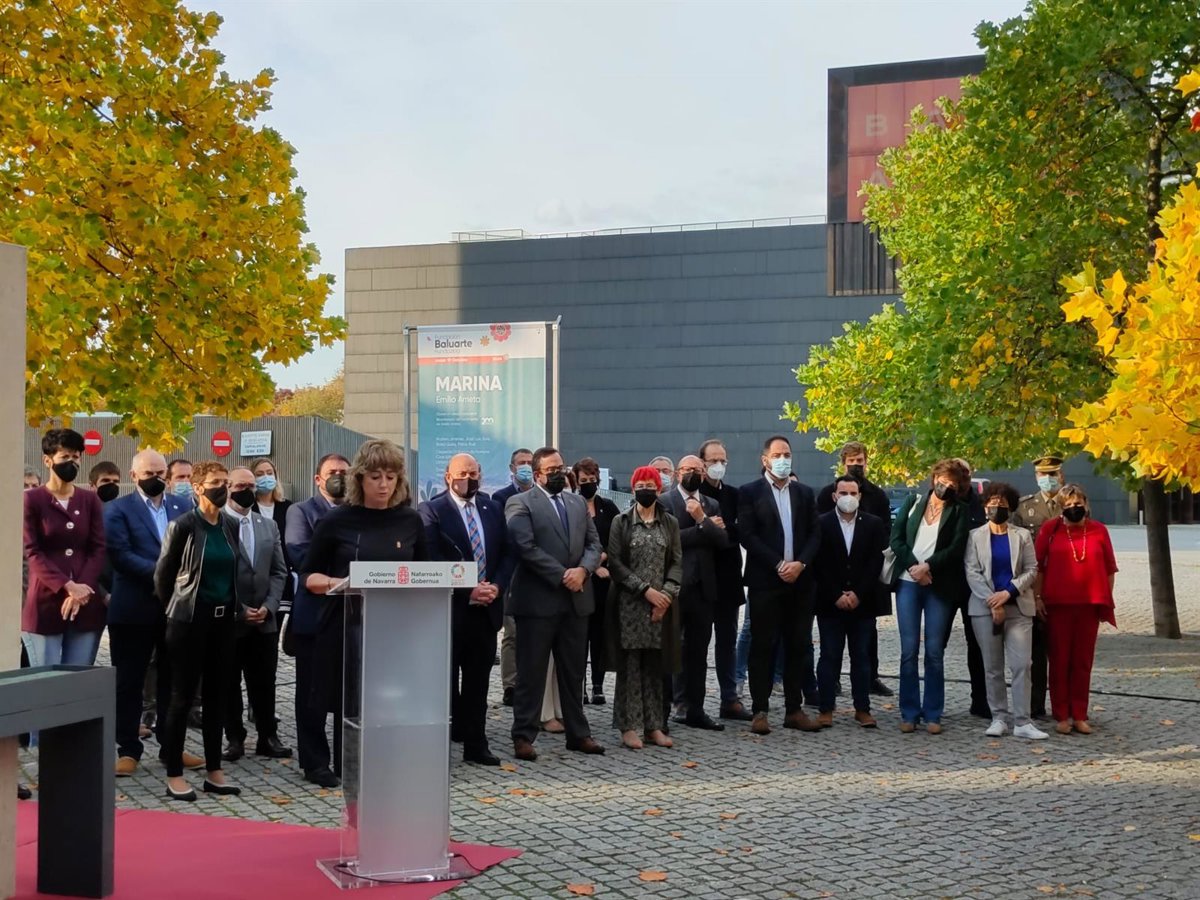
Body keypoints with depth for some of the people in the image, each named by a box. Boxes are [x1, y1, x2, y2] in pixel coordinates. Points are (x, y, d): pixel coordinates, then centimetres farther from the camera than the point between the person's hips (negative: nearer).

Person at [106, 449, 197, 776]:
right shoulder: (117, 509, -1)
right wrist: (160, 572, -21)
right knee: (129, 681, 3)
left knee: (173, 679, 10)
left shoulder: (184, 507, 12)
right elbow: (119, 554, -13)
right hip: (134, 609, -3)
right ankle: (129, 749, 12)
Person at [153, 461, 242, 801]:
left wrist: (236, 605, 14)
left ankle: (213, 772, 16)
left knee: (216, 695, 9)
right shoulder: (183, 525, -9)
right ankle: (174, 775, 6)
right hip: (190, 619, -5)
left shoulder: (231, 526, 7)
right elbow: (163, 573, -1)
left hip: (223, 618, 6)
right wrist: (174, 606, 9)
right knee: (183, 696, -1)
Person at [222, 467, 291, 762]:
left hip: (265, 620, 4)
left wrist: (269, 606, -3)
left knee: (264, 683, 9)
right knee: (229, 684, 6)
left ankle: (268, 737, 17)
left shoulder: (268, 525, 12)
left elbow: (279, 571, 11)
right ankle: (235, 738, 15)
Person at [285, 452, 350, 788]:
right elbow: (299, 556, -14)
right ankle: (315, 763, 14)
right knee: (313, 695, 4)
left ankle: (348, 762, 19)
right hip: (314, 615, -4)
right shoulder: (301, 512, -1)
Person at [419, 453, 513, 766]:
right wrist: (468, 591, -17)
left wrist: (497, 586, -6)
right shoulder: (431, 511, -6)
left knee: (478, 682, 10)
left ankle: (475, 744, 16)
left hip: (486, 609, 5)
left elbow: (506, 553, 12)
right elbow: (432, 562, -12)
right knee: (445, 681, 3)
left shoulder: (493, 509, 11)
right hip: (449, 610, -5)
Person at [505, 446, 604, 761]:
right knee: (531, 673, -1)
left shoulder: (578, 503, 16)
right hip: (538, 600, -6)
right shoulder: (520, 504, -4)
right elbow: (526, 547, -15)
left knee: (574, 672, 12)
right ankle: (524, 736, 5)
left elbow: (594, 543, 11)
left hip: (576, 600, 6)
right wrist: (562, 576, -16)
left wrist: (583, 570, -9)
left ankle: (578, 732, 20)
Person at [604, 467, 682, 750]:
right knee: (631, 665, -1)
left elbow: (677, 562, 7)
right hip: (630, 602, -2)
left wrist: (666, 593, -9)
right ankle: (630, 726, 2)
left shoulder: (670, 522, 9)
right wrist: (645, 589, -13)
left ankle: (654, 726, 10)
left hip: (662, 603, 3)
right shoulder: (621, 522, 2)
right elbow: (615, 563, -5)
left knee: (656, 666, 5)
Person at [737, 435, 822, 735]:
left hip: (800, 580, 4)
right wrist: (778, 565, -14)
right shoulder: (750, 492, 0)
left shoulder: (804, 493, 13)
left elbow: (815, 533, 8)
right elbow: (747, 535, -7)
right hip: (765, 581, -4)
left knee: (798, 647, 6)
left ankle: (794, 710, 13)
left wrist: (800, 563, -9)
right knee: (763, 647, 0)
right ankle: (760, 711, 4)